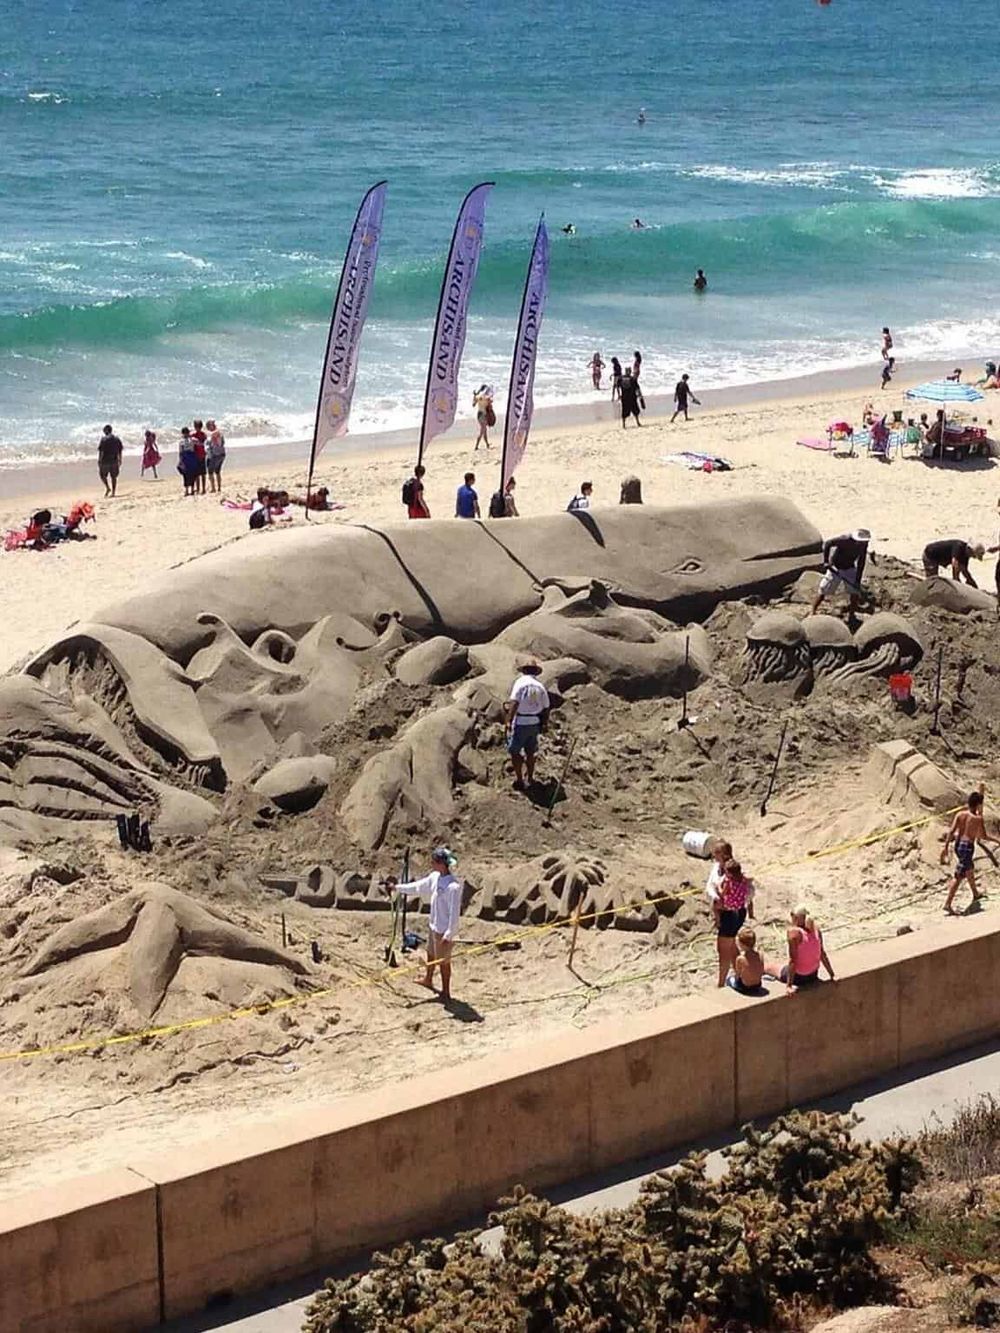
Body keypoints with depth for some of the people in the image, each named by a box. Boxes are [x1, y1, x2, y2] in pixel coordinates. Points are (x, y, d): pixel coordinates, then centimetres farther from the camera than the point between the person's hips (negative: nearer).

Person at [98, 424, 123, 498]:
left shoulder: (104, 439, -9)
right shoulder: (117, 439, 6)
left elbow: (100, 451, -10)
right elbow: (120, 451, 10)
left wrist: (99, 461, -5)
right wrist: (120, 460, 19)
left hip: (105, 461, -4)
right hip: (114, 461, 4)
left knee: (102, 475, 9)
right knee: (114, 476, 10)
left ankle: (107, 488, -9)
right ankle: (113, 492, 11)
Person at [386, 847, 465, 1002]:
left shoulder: (454, 886, -29)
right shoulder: (435, 877, -3)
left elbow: (455, 913, -26)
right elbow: (419, 887, 14)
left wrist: (449, 935, -24)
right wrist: (398, 888, 22)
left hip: (444, 930, -9)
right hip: (433, 925, 9)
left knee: (443, 961, 6)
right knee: (431, 954, 28)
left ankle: (446, 993, 22)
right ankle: (428, 980, 51)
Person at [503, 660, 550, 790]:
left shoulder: (520, 682, -9)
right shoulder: (540, 686, 5)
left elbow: (514, 703, -18)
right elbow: (546, 708, 7)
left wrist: (509, 721, -18)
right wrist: (544, 724, 20)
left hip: (521, 722, -5)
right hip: (535, 723, 5)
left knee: (514, 751, 5)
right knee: (530, 752, 19)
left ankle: (519, 780, 2)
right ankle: (530, 778, 29)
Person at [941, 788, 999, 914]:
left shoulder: (960, 814, 2)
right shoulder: (978, 818, -11)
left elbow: (951, 830, -5)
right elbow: (984, 836, -12)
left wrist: (946, 846, -5)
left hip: (958, 845, 7)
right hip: (968, 846, -7)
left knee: (970, 869, 29)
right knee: (958, 876, -6)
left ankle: (975, 895, 50)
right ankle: (948, 904, -13)